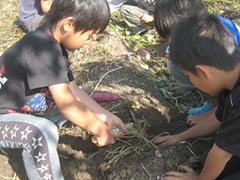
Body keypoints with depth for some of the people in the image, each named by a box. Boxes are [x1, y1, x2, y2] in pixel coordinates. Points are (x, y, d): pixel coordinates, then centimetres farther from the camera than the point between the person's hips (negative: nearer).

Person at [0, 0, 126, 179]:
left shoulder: (56, 47, 2)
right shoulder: (44, 49, -30)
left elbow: (72, 89, 6)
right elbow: (66, 104, -31)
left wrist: (106, 116, 2)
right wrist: (100, 130, -18)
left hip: (21, 111, 10)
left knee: (76, 103, 7)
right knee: (45, 132, -35)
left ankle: (34, 152, 10)